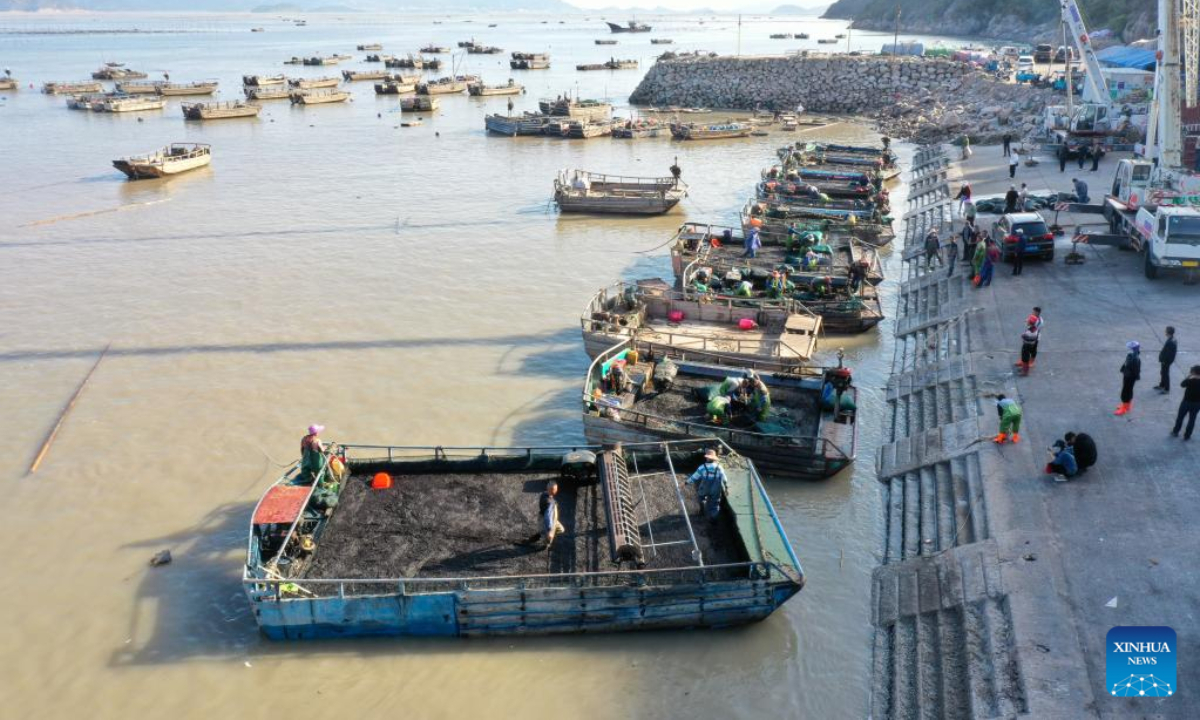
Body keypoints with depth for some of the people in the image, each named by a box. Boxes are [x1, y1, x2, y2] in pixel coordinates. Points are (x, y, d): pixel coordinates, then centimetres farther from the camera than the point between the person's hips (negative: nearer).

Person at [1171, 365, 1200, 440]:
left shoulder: (1190, 381, -22)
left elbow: (1182, 384, -6)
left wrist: (1188, 377, -3)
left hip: (1187, 401, -3)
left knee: (1180, 417, 17)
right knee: (1192, 419, 15)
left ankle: (1175, 432, 30)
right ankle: (1187, 436, 22)